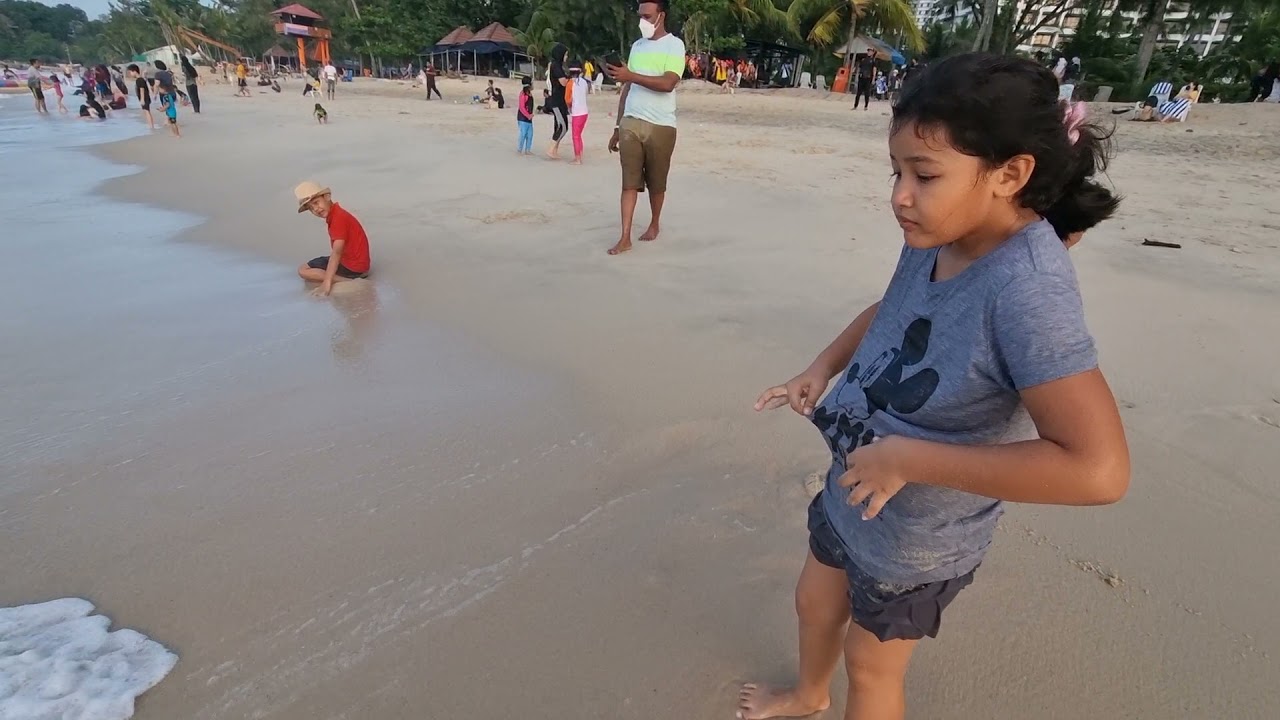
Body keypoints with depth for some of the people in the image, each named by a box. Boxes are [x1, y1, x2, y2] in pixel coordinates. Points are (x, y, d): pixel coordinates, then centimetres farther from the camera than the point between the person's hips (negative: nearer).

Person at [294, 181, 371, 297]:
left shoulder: (339, 218, -22)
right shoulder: (333, 215, 8)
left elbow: (337, 252, -31)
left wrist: (326, 282, -35)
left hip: (353, 266, -10)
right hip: (347, 259, 10)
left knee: (303, 271, -7)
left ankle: (348, 281, -18)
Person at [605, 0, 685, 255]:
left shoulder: (674, 45, -2)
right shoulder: (637, 46, 15)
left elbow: (668, 83, -17)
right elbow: (627, 89, 16)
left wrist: (630, 75, -20)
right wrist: (617, 127, 14)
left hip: (660, 126, -4)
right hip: (630, 123, 4)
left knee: (656, 182, 9)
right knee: (629, 182, -3)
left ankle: (655, 224, 31)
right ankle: (625, 238, -3)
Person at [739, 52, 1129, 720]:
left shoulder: (1027, 287, -34)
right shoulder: (936, 236, -11)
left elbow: (1098, 468, -39)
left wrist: (909, 457, -34)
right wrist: (822, 368, -6)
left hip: (917, 539, -7)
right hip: (852, 493, 8)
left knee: (871, 662, 19)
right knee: (815, 602, 30)